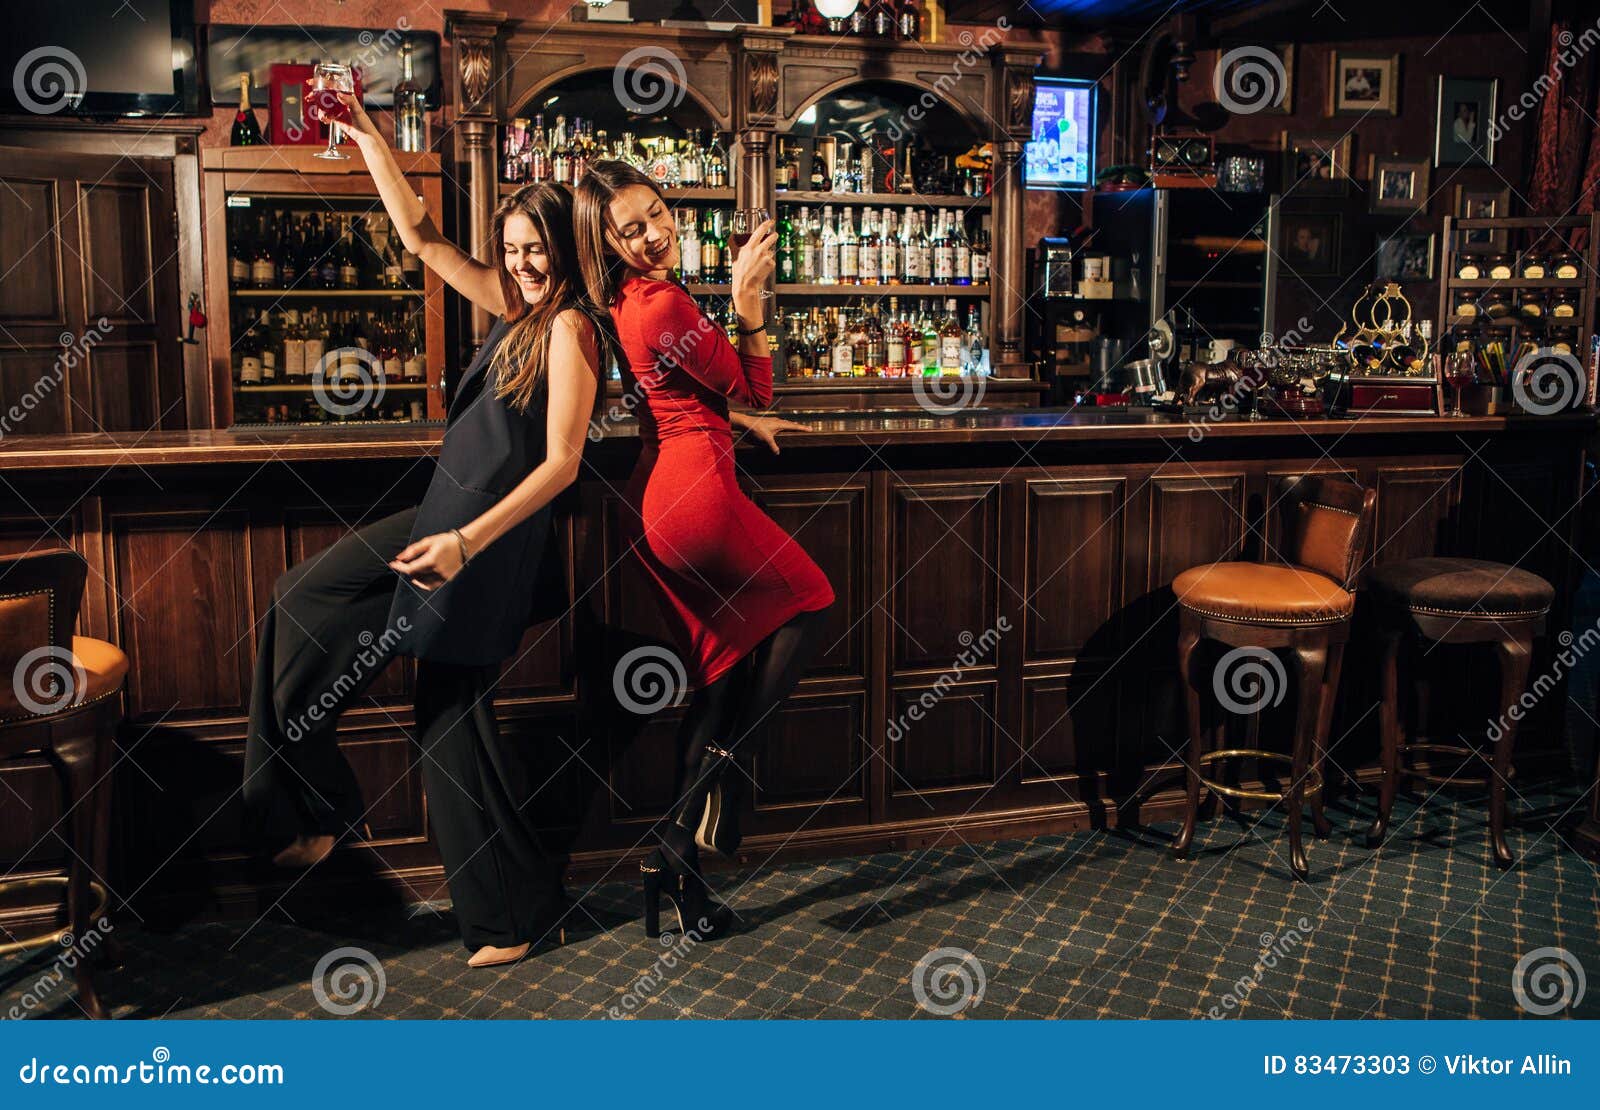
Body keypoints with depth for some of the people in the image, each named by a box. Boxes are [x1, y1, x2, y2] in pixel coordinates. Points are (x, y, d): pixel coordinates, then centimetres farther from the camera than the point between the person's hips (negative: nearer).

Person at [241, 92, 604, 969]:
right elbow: (424, 240, 17)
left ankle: (517, 911, 14)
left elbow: (561, 463, -21)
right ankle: (316, 808, 20)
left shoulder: (571, 326, -14)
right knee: (303, 599, 13)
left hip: (493, 535, -9)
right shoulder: (519, 308, 11)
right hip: (451, 516, 9)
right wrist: (368, 140, 12)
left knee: (453, 718, -1)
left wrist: (466, 541, -28)